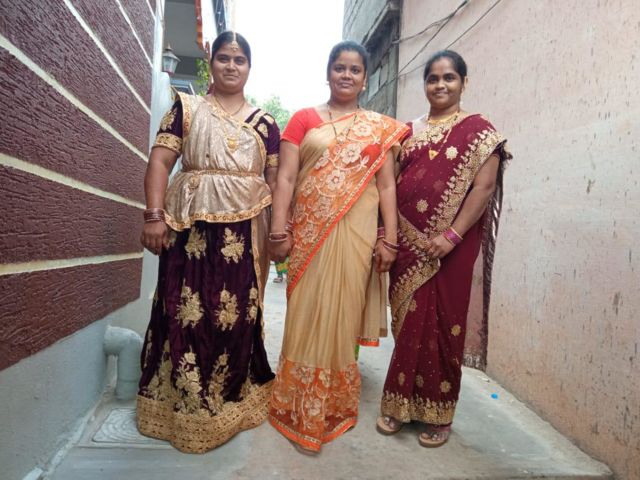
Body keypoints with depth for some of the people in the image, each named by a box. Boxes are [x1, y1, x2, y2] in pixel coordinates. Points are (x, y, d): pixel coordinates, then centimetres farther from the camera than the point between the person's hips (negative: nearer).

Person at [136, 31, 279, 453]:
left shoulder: (265, 122, 14)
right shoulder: (187, 108, 9)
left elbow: (275, 179, 12)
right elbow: (160, 162, 1)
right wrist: (154, 215, -10)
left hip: (244, 232, 2)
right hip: (192, 226, -1)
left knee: (239, 314, 5)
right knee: (186, 311, 1)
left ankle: (230, 400, 24)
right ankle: (184, 404, 19)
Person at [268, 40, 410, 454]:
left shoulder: (380, 127, 10)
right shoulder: (304, 119, 8)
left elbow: (387, 185, 6)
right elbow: (286, 178, 1)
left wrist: (389, 238, -1)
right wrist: (278, 231, -7)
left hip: (357, 233, 1)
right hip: (310, 231, 0)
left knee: (342, 315, 7)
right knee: (308, 315, 3)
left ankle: (336, 404, 27)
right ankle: (305, 412, 20)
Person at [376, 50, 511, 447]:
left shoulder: (477, 130, 0)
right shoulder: (410, 131, 14)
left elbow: (483, 188, -10)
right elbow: (394, 184, 13)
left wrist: (451, 236, -18)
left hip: (450, 247, -4)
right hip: (408, 244, 4)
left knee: (442, 325, 5)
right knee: (408, 323, 10)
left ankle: (439, 414, 23)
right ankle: (402, 404, 25)